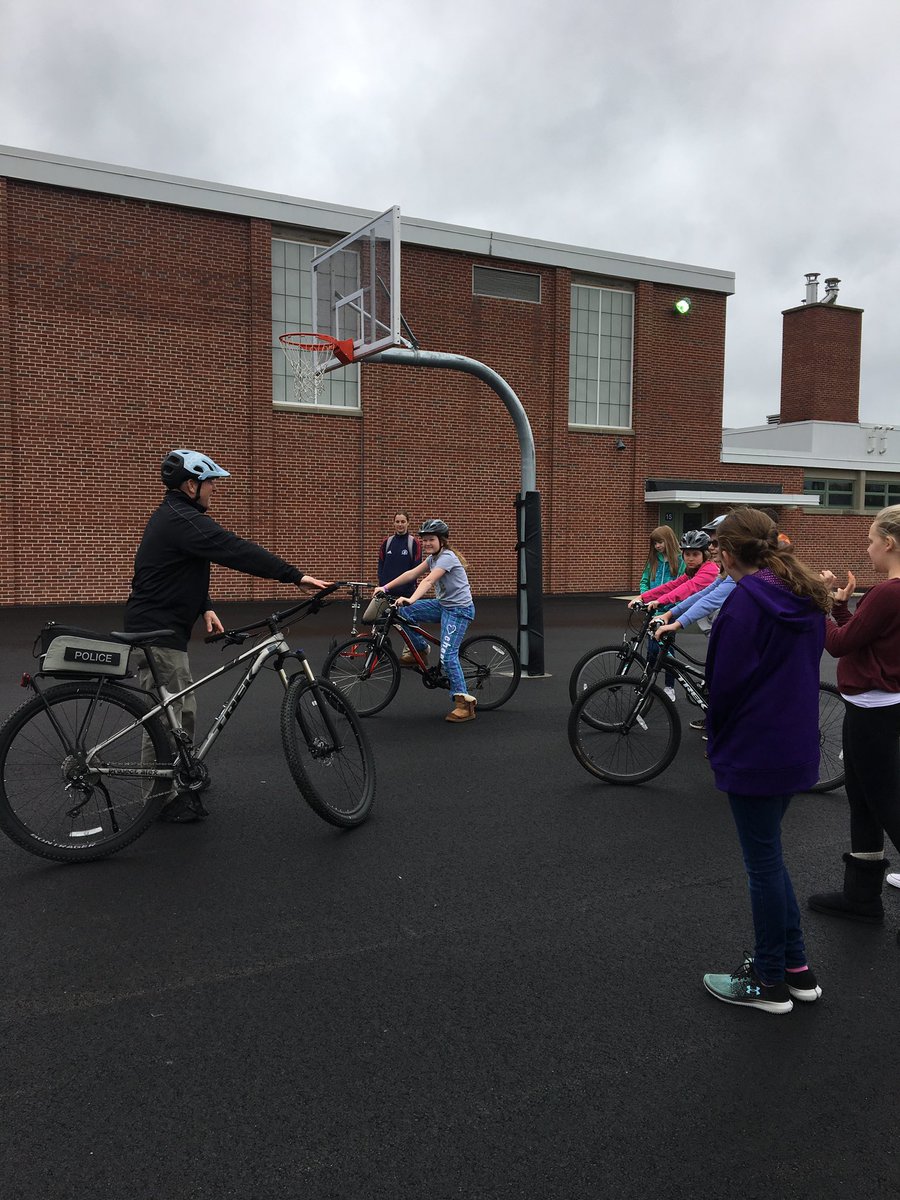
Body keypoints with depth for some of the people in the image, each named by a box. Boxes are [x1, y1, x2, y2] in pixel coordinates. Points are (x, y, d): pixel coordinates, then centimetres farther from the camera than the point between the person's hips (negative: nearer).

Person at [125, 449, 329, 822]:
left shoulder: (172, 517, 15)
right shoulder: (184, 521, -20)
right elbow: (237, 551, -28)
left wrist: (205, 607, 10)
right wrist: (295, 575, -30)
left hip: (160, 629, 11)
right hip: (157, 635, -11)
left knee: (180, 713, 18)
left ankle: (179, 780, 30)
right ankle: (161, 801, 7)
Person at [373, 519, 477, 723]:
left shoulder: (447, 557, -18)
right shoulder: (433, 557, 10)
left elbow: (428, 580, -32)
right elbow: (411, 574, 6)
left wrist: (411, 599, -45)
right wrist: (385, 588, -2)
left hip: (460, 609, -9)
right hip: (443, 604, 9)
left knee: (447, 655, -17)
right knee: (404, 613, -4)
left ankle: (464, 703, -11)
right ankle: (420, 649, 16)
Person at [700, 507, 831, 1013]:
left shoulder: (747, 598, -19)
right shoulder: (806, 595, 7)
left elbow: (727, 679, -18)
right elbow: (807, 666, 13)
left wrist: (717, 738, 0)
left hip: (755, 751, -8)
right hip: (797, 746, 8)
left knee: (764, 862, 4)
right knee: (769, 855, 20)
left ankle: (769, 981, 18)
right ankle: (796, 967, 28)